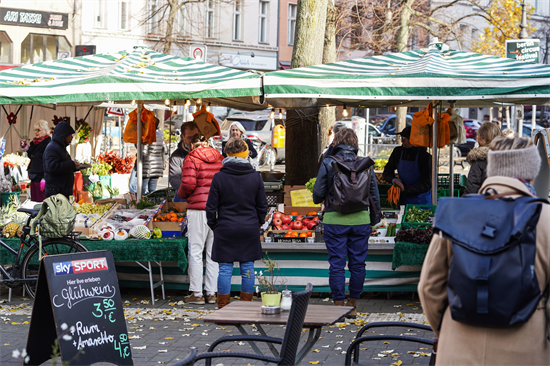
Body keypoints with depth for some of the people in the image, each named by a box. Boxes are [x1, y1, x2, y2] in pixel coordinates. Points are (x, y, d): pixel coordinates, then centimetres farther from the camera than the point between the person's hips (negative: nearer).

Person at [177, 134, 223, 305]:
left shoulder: (191, 159, -5)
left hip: (198, 208, -5)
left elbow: (188, 184, -14)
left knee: (195, 251, 1)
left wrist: (180, 194, 5)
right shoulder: (219, 158, 11)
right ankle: (212, 293, 12)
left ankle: (197, 294, 1)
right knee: (213, 252, 10)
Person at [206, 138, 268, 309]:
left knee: (225, 269, 3)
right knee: (247, 269, 9)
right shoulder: (255, 176, 0)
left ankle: (223, 308, 5)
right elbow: (262, 206, 5)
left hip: (226, 230, -2)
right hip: (250, 229, 2)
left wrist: (214, 226, 9)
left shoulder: (219, 177, -7)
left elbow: (211, 207, -4)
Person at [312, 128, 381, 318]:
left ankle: (339, 305, 6)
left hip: (335, 220, -2)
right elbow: (374, 194, 7)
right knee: (358, 263, 10)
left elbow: (318, 193, -4)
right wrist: (375, 218, 18)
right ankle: (353, 305, 17)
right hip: (360, 219, 2)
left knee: (337, 264, 4)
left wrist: (319, 200, 20)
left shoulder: (328, 163, -5)